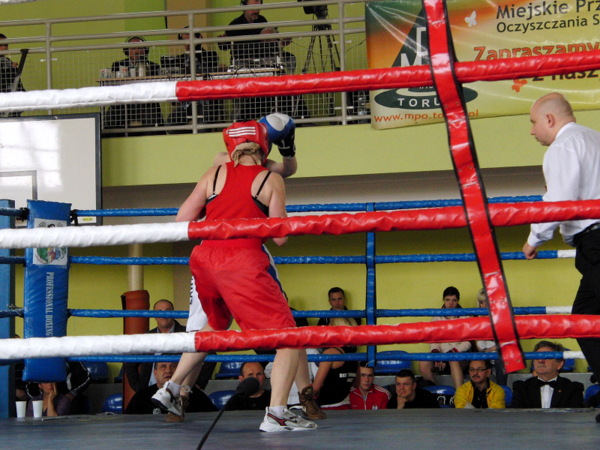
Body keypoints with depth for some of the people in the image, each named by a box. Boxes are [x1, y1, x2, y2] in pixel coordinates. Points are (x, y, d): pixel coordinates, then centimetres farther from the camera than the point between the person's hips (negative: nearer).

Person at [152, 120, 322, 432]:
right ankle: (276, 413, -18)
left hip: (204, 259, 6)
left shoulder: (216, 174, 12)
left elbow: (182, 221, 10)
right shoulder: (271, 180, 4)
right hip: (243, 263, -6)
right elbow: (279, 237, 1)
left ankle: (171, 388, 32)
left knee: (216, 325, 32)